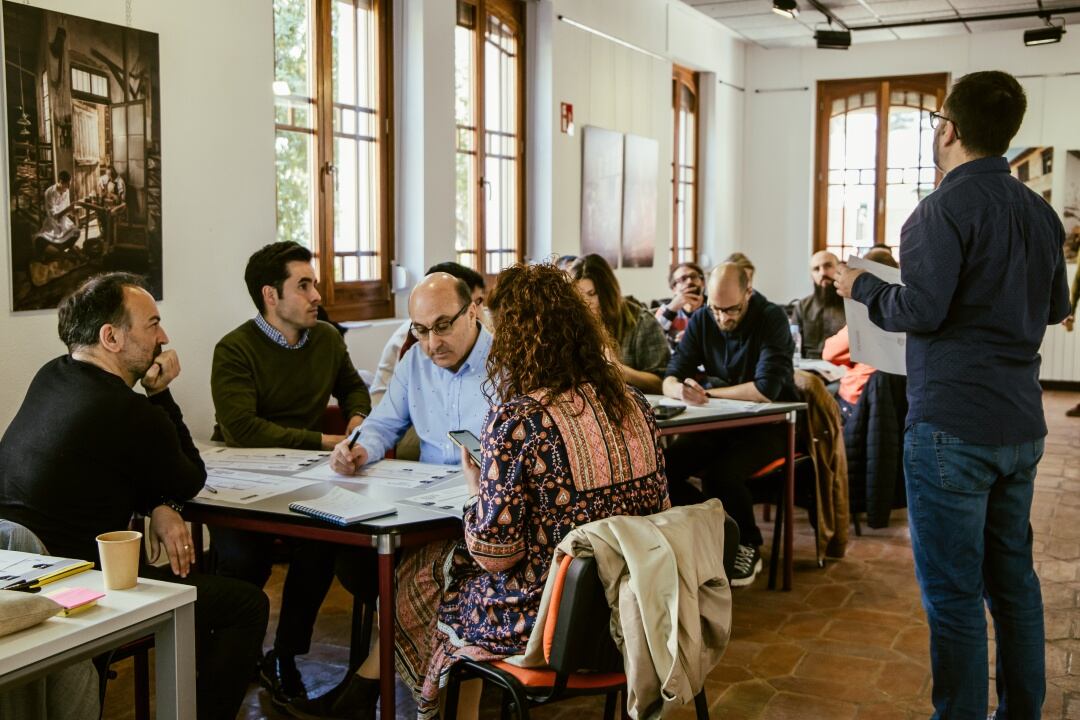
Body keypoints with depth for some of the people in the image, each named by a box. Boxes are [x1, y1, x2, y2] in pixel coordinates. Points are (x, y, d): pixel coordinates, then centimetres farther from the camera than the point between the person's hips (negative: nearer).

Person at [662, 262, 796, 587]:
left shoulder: (772, 318, -13)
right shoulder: (702, 321, 1)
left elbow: (766, 389, -25)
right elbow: (670, 380, -2)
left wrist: (708, 392, -16)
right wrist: (682, 390, -28)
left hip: (767, 426, -5)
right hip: (719, 425, 5)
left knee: (721, 473, -32)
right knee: (663, 467, -19)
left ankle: (748, 548, -5)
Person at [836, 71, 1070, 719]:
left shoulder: (946, 208, -14)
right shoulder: (1041, 212, 11)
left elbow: (920, 310, -21)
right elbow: (1057, 306, 21)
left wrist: (861, 286, -3)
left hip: (953, 427, -8)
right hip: (1022, 424, 8)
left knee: (953, 591, 0)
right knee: (1013, 577, 17)